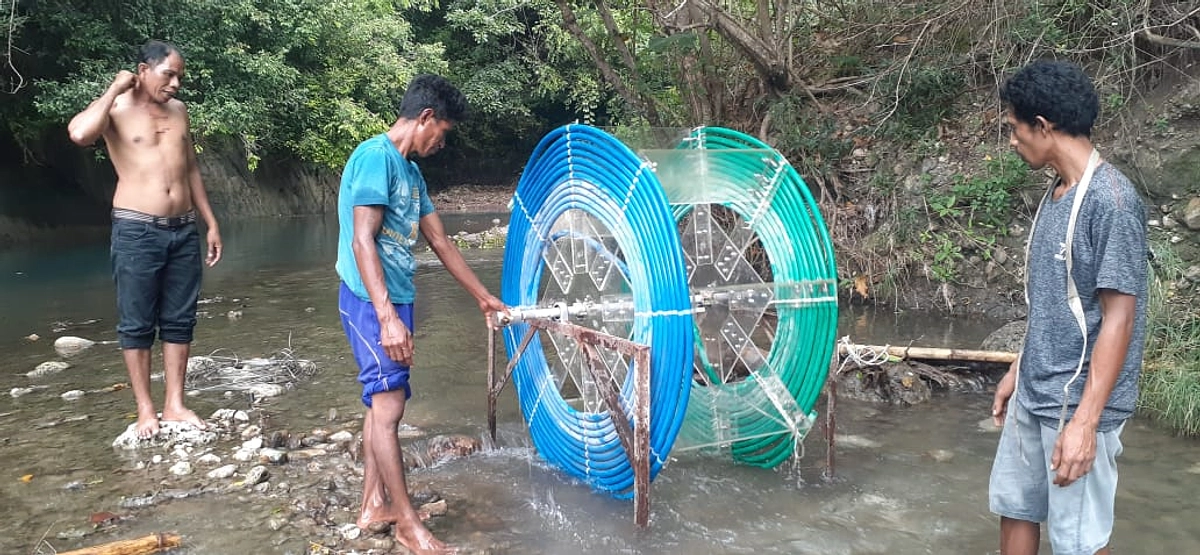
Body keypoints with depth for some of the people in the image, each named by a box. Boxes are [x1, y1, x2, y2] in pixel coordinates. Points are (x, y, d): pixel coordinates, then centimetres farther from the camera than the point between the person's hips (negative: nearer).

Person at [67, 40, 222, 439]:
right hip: (136, 231, -5)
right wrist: (116, 89, -14)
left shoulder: (178, 110, 13)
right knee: (136, 324, 3)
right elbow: (79, 133, -26)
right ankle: (145, 409, 12)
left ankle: (174, 404, 16)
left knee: (179, 321, 7)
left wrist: (211, 222, 17)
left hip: (183, 230, 5)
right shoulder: (116, 108, -4)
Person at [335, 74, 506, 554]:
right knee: (388, 403, -6)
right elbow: (362, 241, -21)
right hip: (371, 301, -10)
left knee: (382, 401, 12)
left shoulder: (410, 170, 15)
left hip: (395, 298, 10)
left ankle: (374, 505, 21)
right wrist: (387, 317, -27)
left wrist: (483, 297, 25)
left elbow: (440, 242, 21)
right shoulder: (375, 156, -13)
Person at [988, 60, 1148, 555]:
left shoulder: (1110, 199, -19)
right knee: (1013, 508, 17)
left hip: (1077, 403, -8)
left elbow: (1118, 317, -21)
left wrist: (1084, 421, -23)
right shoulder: (1056, 194, 8)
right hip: (1033, 395, 8)